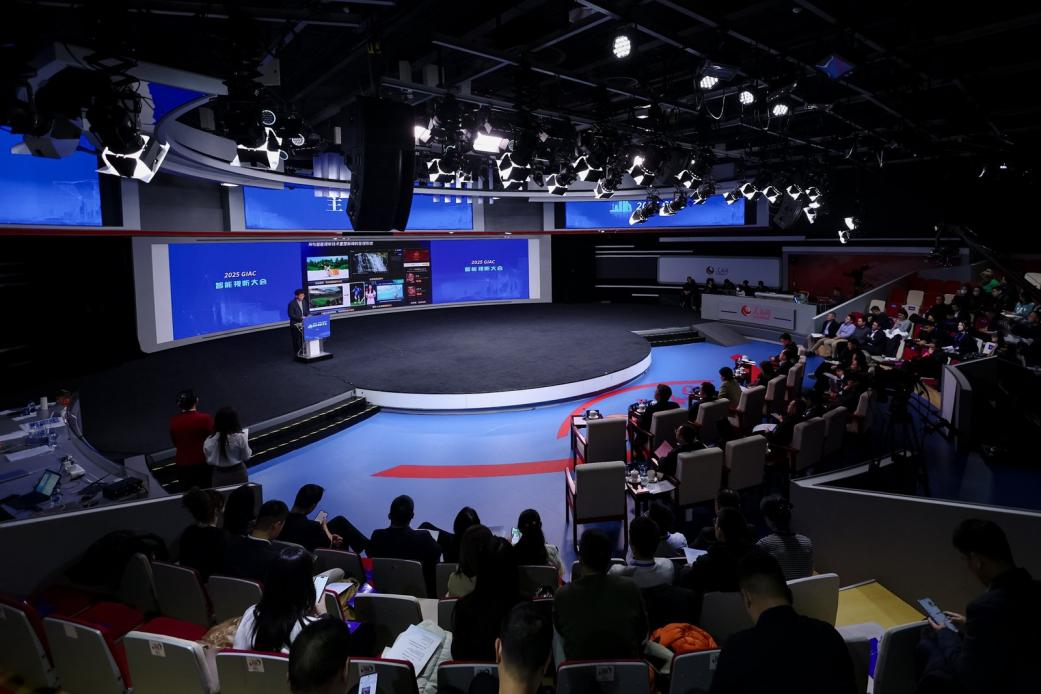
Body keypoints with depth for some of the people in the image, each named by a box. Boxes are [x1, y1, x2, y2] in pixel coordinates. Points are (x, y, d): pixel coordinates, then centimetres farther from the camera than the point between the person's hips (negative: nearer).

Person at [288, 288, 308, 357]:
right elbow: (291, 315, -15)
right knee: (297, 340, 1)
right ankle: (297, 353, 9)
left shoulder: (304, 301, 5)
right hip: (295, 325, -5)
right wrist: (300, 318, -23)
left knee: (304, 338, 7)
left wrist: (308, 315, -7)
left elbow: (307, 310, 15)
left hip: (303, 323, 5)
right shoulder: (292, 304, -14)